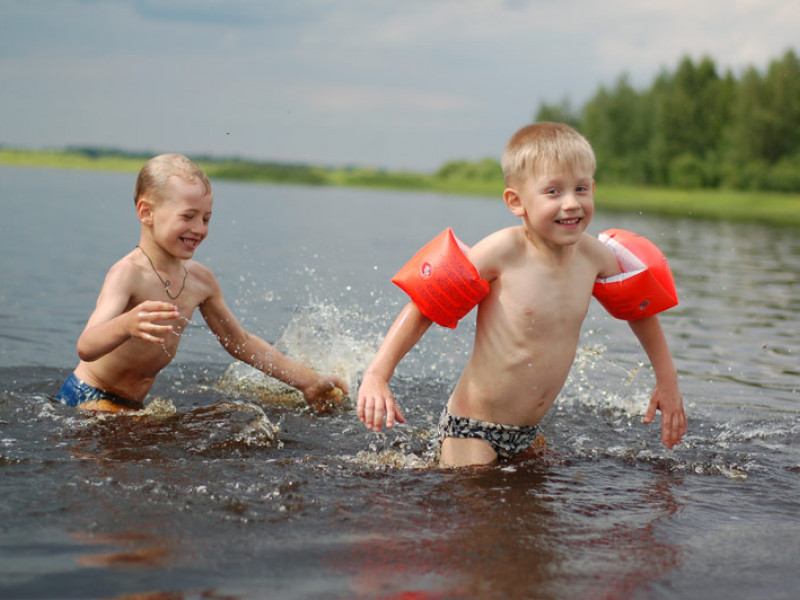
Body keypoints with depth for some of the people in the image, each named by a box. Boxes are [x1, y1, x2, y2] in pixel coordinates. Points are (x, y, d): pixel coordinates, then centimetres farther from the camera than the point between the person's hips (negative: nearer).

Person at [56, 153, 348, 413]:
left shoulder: (201, 280, 0)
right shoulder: (127, 274, -23)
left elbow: (240, 342, 15)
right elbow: (86, 348, -37)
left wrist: (307, 381, 13)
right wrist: (126, 326, -58)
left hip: (131, 405, 7)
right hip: (88, 399, -7)